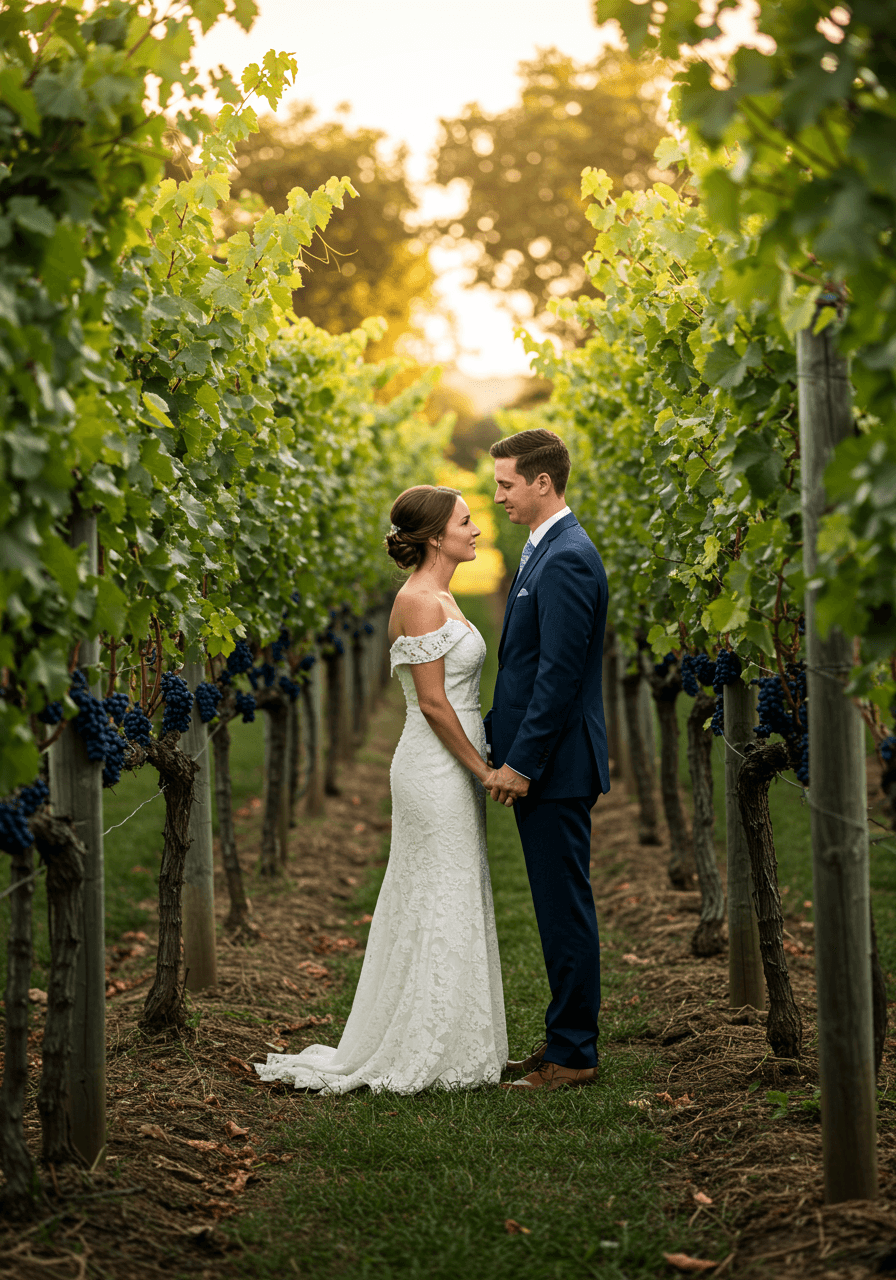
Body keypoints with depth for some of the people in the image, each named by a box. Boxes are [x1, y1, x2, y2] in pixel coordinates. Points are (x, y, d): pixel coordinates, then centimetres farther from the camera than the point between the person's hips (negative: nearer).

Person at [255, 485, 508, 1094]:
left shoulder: (440, 597, 14)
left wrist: (479, 767, 17)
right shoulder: (419, 601, -16)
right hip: (437, 770, -10)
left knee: (448, 910, 14)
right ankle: (424, 1057, 6)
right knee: (439, 912, -3)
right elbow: (433, 703, -19)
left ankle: (446, 1048, 22)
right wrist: (482, 769, -14)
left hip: (453, 769, 10)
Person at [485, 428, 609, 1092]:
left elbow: (560, 673, -21)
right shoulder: (547, 551, 16)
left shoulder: (567, 560, -17)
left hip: (556, 764, -10)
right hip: (540, 762, 10)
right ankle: (567, 1039, 23)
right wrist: (508, 749, 18)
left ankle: (572, 1055, 5)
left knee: (565, 910, -3)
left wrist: (521, 762, -19)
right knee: (558, 909, 15)